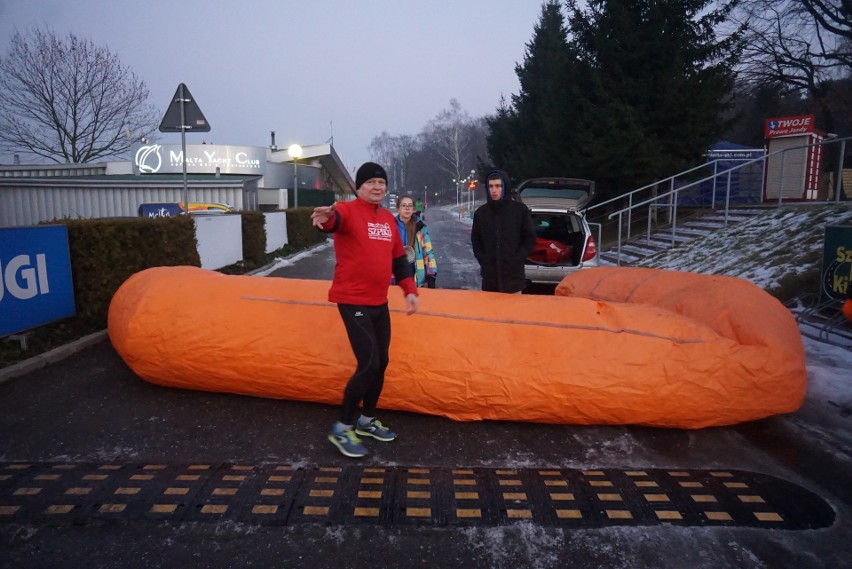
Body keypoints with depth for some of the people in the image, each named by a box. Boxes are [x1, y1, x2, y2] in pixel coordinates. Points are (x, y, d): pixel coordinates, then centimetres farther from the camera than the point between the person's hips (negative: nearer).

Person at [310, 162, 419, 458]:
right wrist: (326, 217, -58)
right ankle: (342, 428, 5)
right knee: (369, 365, -12)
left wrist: (409, 290, 7)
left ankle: (367, 420, 32)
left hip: (380, 302, 8)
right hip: (353, 301, -8)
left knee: (381, 362, 14)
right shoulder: (348, 210, -10)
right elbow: (335, 220, -35)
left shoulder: (389, 218, 12)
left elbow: (398, 258, 17)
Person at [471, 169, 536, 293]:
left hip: (513, 275, -2)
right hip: (489, 276, 2)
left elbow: (530, 239, 4)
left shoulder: (520, 210, 0)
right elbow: (475, 240, 15)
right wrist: (483, 260, 2)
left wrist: (517, 259, -6)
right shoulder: (481, 212, 8)